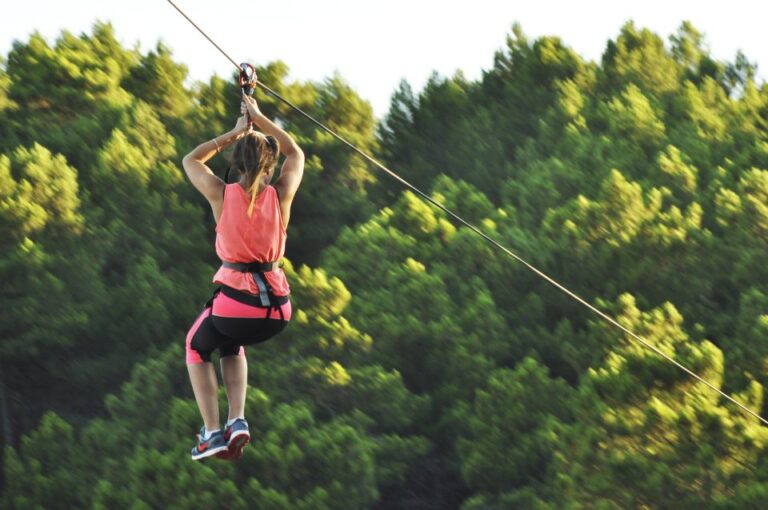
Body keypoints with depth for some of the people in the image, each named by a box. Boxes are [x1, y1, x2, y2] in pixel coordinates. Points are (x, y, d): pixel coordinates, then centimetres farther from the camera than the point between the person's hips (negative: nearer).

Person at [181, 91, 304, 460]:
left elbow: (191, 160, 15)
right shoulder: (281, 195, -1)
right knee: (232, 345, 35)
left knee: (197, 348, 29)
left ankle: (212, 432, 15)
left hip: (235, 300, -3)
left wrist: (236, 133, 14)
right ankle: (237, 421, 17)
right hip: (277, 308, 3)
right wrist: (259, 119, 20)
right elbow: (296, 154, 21)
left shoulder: (223, 194, -6)